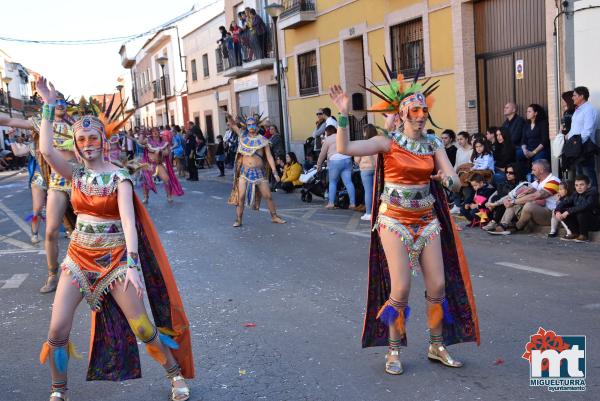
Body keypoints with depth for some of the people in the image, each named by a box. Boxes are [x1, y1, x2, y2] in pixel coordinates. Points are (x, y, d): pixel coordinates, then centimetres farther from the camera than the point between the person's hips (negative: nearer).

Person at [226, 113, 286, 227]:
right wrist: (229, 117, -17)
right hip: (244, 172, 1)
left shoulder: (263, 140, 0)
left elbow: (269, 157, -1)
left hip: (259, 172, -1)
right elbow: (232, 125, 5)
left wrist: (275, 172, -7)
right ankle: (238, 220, 5)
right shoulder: (243, 136, 6)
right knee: (240, 196, -5)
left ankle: (274, 217, 21)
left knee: (268, 196, 5)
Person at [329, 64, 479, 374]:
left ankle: (437, 346, 23)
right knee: (400, 288, -10)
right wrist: (343, 115, -28)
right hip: (394, 220, -4)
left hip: (427, 220, 4)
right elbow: (344, 148, -19)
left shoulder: (434, 144, 4)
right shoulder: (388, 142, -8)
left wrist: (448, 180, -25)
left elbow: (454, 181, -2)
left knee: (439, 286, 3)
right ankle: (394, 351, 12)